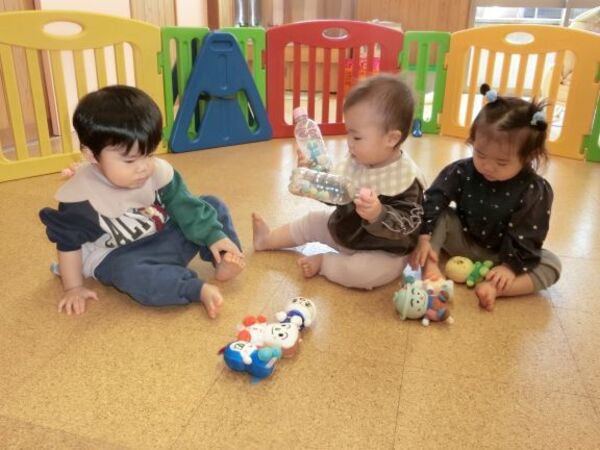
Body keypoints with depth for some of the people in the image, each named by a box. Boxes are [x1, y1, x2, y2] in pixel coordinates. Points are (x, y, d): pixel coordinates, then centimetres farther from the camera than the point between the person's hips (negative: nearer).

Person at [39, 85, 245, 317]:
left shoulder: (158, 171, -11)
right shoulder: (80, 194, -21)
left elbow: (183, 205, -2)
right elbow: (68, 241, -10)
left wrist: (214, 236, -10)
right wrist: (73, 287, -5)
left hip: (166, 237, 5)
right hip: (118, 257, -5)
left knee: (212, 205, -1)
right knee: (128, 273, -40)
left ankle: (224, 260, -14)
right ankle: (200, 290, -36)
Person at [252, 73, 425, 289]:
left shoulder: (407, 181, -28)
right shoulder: (357, 160, -8)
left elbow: (407, 226, -32)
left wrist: (378, 214, -50)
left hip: (385, 252, -7)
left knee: (363, 272, -35)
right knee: (314, 220, 15)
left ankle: (323, 262, -7)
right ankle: (268, 240, 34)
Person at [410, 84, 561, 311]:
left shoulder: (536, 191, -20)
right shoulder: (461, 171, -15)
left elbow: (527, 237, -19)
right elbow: (433, 200, -18)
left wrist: (511, 265, -27)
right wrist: (424, 238, -28)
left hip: (501, 254, -1)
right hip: (462, 240, 1)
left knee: (551, 266, -20)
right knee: (438, 215, -20)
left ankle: (495, 289, -39)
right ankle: (432, 269, -31)